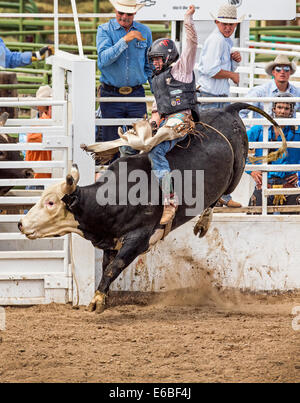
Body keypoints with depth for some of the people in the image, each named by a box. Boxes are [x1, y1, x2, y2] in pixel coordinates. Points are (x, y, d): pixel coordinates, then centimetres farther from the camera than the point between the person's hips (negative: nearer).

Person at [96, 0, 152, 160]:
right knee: (110, 142, 0)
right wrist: (125, 41, -25)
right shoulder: (104, 30, -1)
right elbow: (103, 59, -17)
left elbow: (150, 66, 15)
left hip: (136, 95, 2)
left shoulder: (145, 32, 8)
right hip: (111, 96, -2)